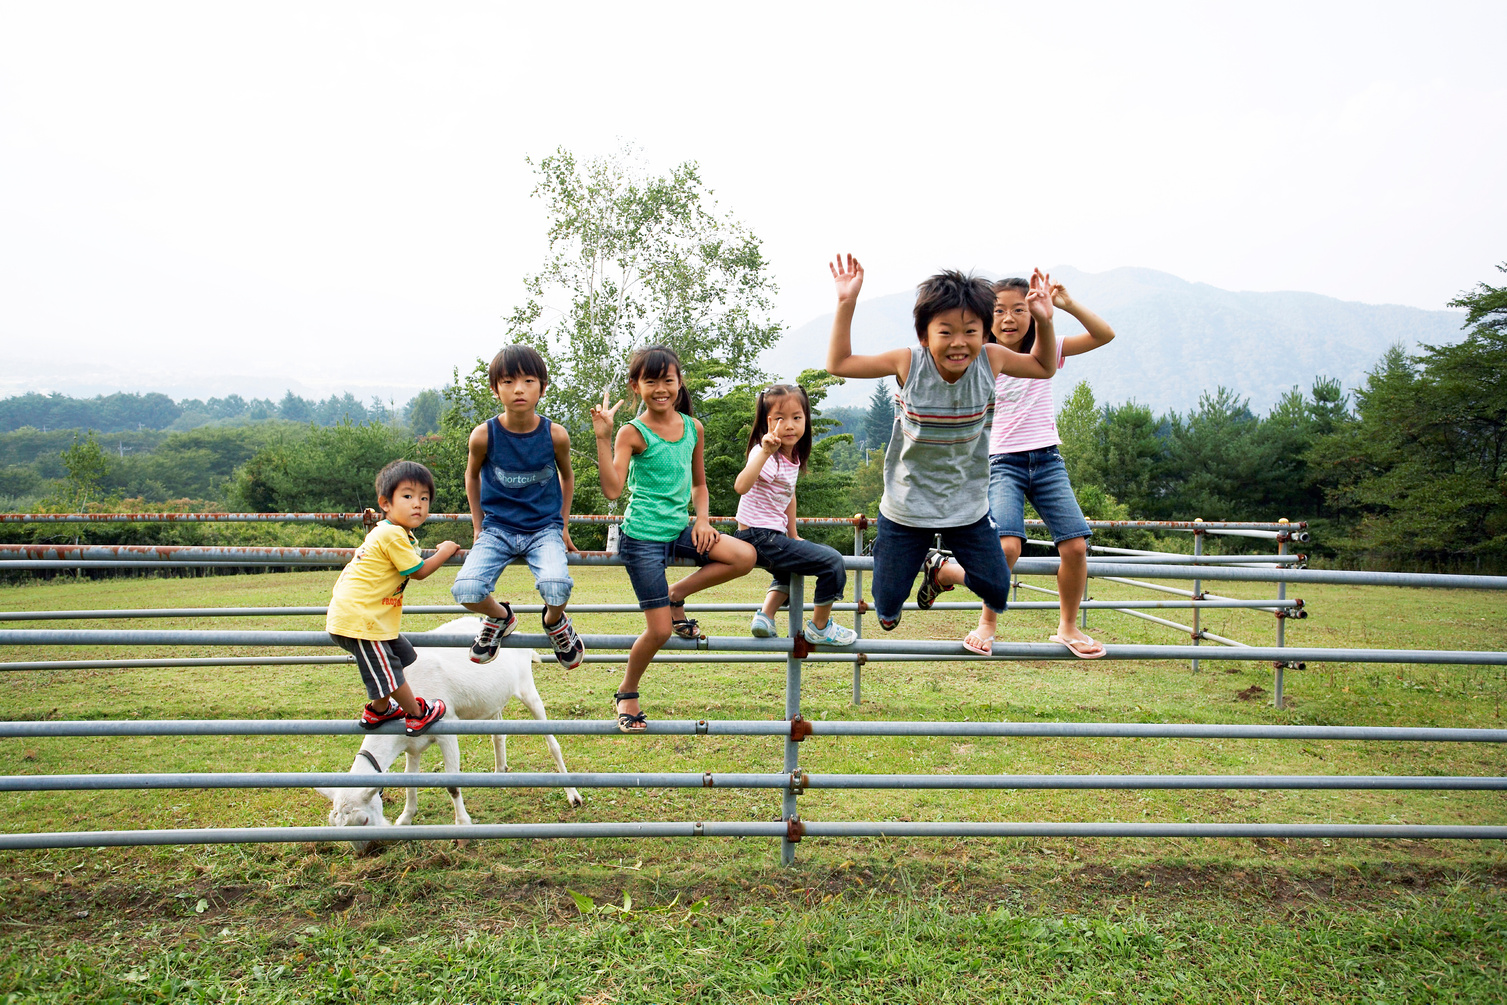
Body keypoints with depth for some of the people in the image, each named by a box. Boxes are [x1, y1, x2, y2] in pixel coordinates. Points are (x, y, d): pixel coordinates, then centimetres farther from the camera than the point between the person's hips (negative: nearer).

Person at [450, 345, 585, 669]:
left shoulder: (555, 435, -10)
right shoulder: (484, 436, -11)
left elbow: (566, 475, 11)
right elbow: (472, 475, 10)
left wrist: (563, 527, 13)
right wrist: (478, 527, 10)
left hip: (544, 529, -1)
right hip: (497, 529, 1)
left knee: (556, 587, -31)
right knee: (465, 590, -24)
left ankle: (554, 620, 10)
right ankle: (500, 617, 14)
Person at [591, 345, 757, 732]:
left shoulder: (693, 428, 6)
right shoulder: (633, 433, -10)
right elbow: (612, 489, -22)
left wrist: (702, 518, 1)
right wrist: (603, 437, -27)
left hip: (680, 530, 5)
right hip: (643, 537, -5)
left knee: (745, 556, -18)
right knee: (660, 631, -4)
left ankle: (676, 597, 3)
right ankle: (626, 695, 22)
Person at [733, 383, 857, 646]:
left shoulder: (793, 456, 7)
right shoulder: (766, 455, -20)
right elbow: (741, 486, -40)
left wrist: (794, 535, 23)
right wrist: (765, 452, -48)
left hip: (772, 537, 10)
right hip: (759, 538, -10)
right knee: (832, 562, -12)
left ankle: (765, 617, 26)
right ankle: (820, 628, 4)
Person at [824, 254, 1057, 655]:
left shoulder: (992, 360, -13)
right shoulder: (907, 363, -18)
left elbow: (1044, 367, 7)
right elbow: (838, 364, -10)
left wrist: (1044, 320, -11)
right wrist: (846, 304, -18)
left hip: (968, 505, 2)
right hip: (907, 506, -2)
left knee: (997, 591, 5)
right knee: (888, 605, 2)